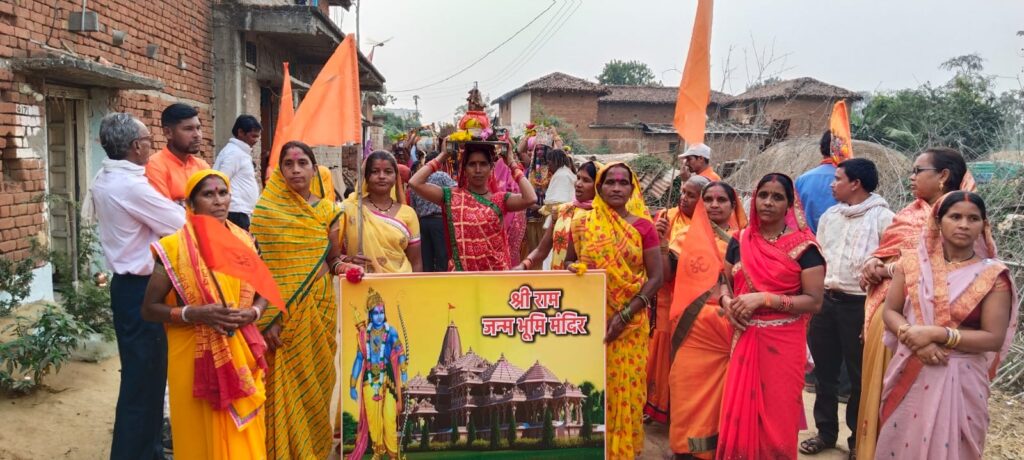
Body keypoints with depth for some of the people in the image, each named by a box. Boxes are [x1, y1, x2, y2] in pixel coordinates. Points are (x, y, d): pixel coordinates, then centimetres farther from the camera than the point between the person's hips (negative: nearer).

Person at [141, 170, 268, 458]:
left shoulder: (245, 242, 3)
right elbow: (149, 309, -5)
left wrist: (252, 312, -8)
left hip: (241, 356, 3)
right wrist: (194, 313, -20)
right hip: (196, 359, -3)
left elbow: (262, 292, 14)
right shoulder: (175, 247, -8)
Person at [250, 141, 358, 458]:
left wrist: (342, 265, -13)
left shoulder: (327, 210, 6)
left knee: (317, 381, 11)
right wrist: (267, 319, -14)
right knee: (286, 388, 1)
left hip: (320, 308, 3)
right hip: (282, 313, -3)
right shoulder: (267, 210, -4)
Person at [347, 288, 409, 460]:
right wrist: (353, 385, 9)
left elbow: (401, 356, -9)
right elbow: (359, 359, 9)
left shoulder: (391, 332, -4)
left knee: (389, 418, -8)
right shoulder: (364, 333, 5)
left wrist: (404, 381, -19)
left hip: (387, 380, -3)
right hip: (369, 381, 3)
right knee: (372, 418, 9)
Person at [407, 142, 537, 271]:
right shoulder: (452, 196, -1)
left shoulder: (500, 199, 0)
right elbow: (415, 183, -10)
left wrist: (512, 162, -7)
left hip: (496, 271, 1)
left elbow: (530, 199, -17)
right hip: (462, 271, -1)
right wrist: (442, 156, -3)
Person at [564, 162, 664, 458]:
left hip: (629, 323, -1)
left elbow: (655, 277, -4)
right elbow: (570, 262, 15)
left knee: (624, 388, 1)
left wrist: (625, 315, -12)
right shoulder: (583, 225, 3)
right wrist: (573, 268, -11)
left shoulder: (643, 227, -1)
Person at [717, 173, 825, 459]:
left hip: (783, 344, -3)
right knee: (739, 413, 7)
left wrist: (764, 298, -20)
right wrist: (727, 302, -6)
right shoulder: (740, 242, 7)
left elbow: (814, 301, -11)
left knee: (776, 418, 6)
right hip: (745, 341, 4)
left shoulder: (803, 246, -6)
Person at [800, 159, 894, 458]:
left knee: (859, 376, 8)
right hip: (825, 301, 6)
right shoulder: (829, 216, 11)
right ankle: (826, 431, 30)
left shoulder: (883, 218, -10)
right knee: (824, 372, 15)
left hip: (860, 305, -6)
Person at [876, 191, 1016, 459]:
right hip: (908, 374, 2)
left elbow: (994, 338, -10)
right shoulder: (913, 261, 0)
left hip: (958, 379, -2)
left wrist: (936, 334, -19)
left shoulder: (993, 275, -6)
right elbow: (890, 311, 1)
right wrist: (916, 339, -16)